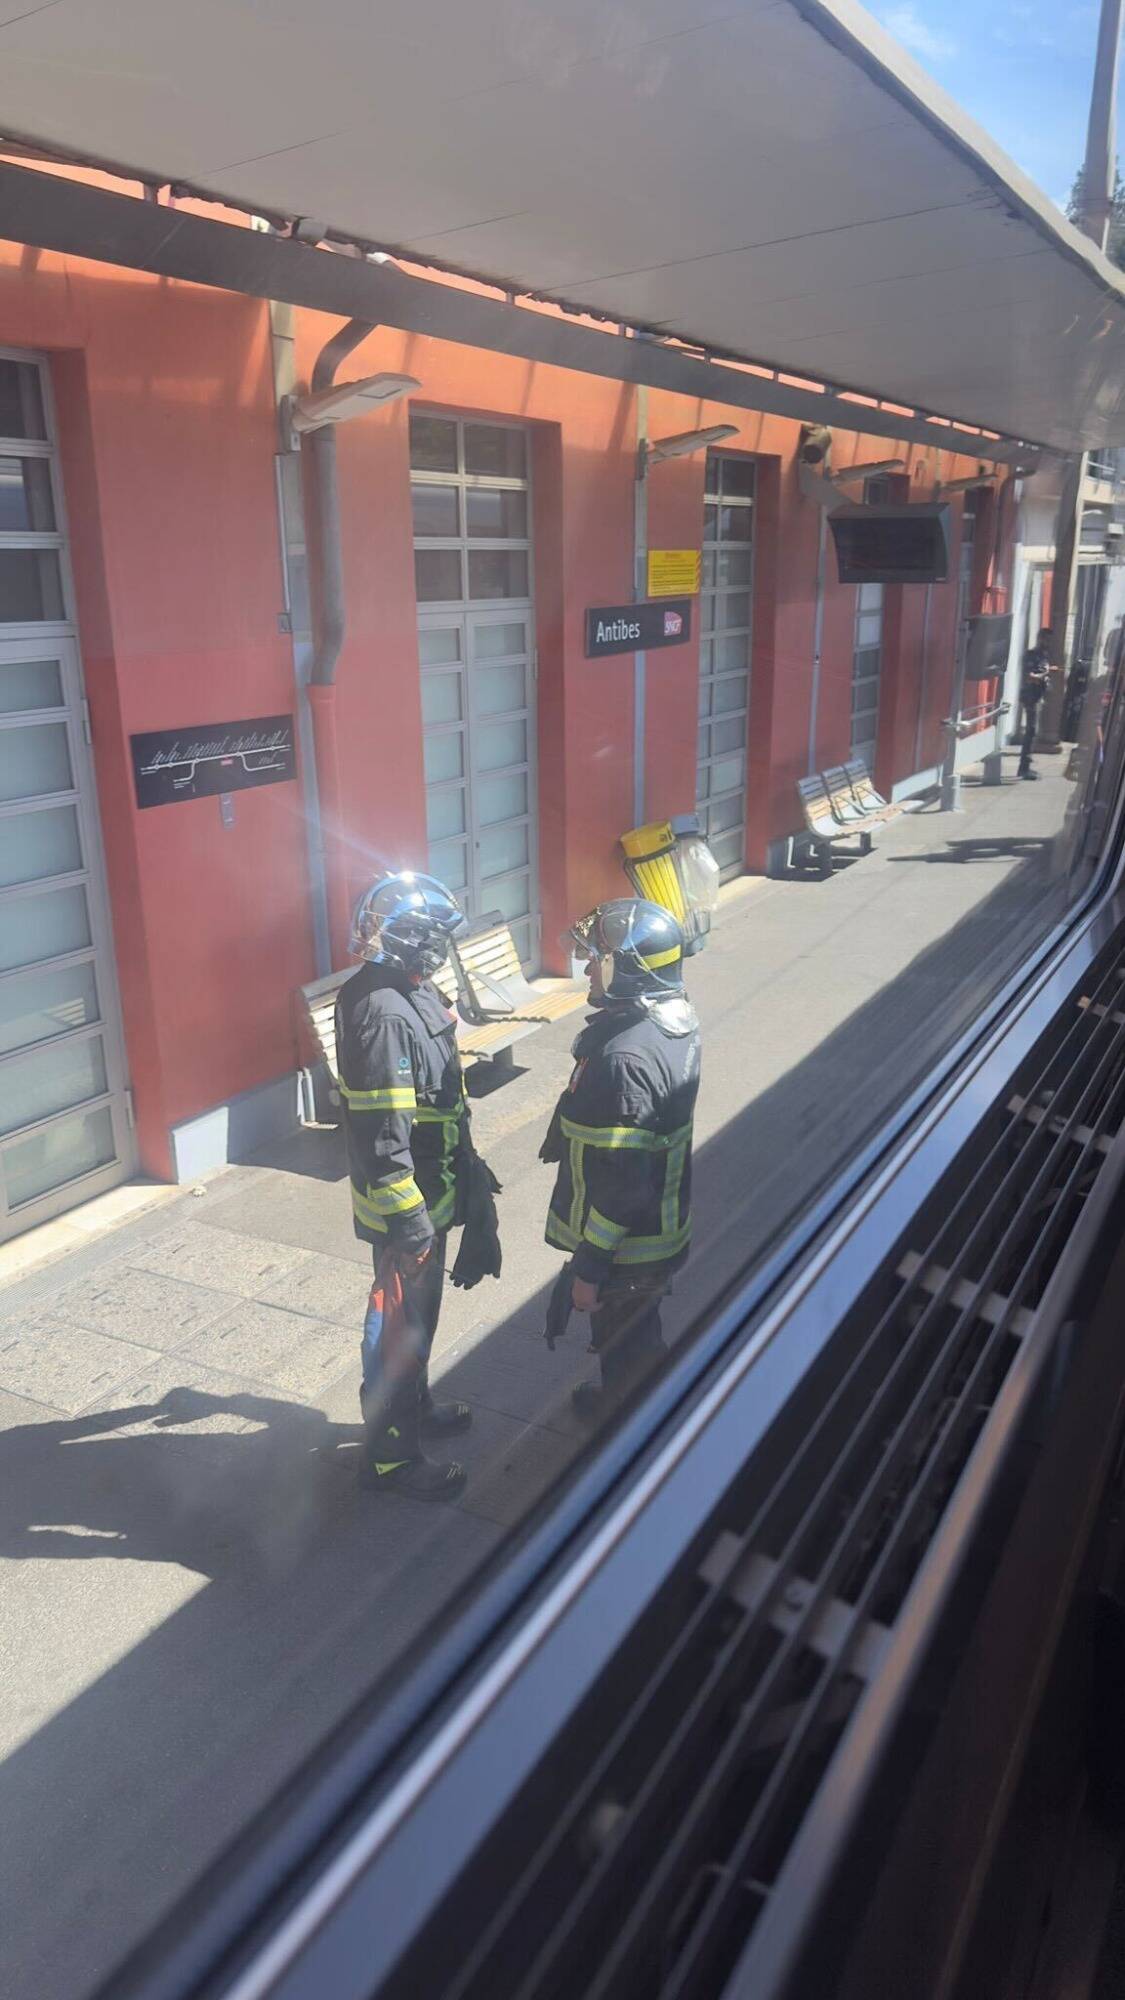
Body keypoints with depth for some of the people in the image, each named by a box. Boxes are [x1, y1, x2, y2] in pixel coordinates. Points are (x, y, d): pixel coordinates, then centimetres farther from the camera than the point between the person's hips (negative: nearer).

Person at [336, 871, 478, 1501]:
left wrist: (464, 1164, 23)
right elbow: (381, 1136, -28)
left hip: (430, 1190, 9)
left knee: (417, 1311, 25)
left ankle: (414, 1407, 45)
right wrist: (408, 1221, -24)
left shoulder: (409, 990, 3)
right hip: (405, 1204, -9)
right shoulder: (382, 1015, -28)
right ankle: (391, 1455, 22)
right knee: (400, 1321, 6)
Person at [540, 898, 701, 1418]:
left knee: (626, 1352, 14)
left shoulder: (624, 1058, -33)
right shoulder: (676, 1017, -5)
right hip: (663, 1226, 9)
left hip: (626, 1247, -9)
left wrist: (589, 1268, -21)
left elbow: (620, 1184, -29)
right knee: (637, 1335, 30)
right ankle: (618, 1398, 53)